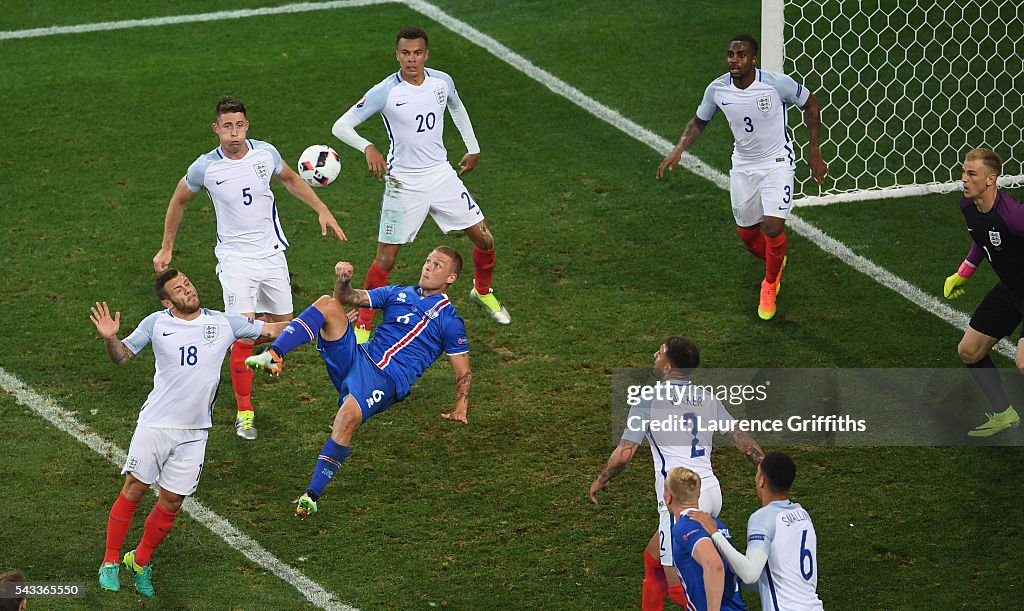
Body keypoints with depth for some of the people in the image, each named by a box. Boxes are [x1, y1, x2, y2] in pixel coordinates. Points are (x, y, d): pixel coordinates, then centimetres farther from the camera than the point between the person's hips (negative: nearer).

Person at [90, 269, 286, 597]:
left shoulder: (223, 322, 2)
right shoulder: (156, 324, -2)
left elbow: (274, 330, 10)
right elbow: (122, 356, 7)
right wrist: (110, 339, -15)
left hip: (194, 432, 2)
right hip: (155, 423, -2)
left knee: (171, 502, 5)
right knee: (134, 490, -2)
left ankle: (141, 561, 24)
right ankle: (110, 562, 12)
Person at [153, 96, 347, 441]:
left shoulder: (265, 153, -7)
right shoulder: (205, 168, -13)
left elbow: (290, 180, 16)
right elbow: (178, 201, 6)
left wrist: (322, 211, 11)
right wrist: (166, 249, 12)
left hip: (271, 253, 4)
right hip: (235, 258, -4)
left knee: (283, 325, 11)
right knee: (243, 336, -14)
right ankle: (244, 412, -3)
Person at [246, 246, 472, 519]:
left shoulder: (449, 320, 10)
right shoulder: (398, 294, 24)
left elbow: (463, 372, 9)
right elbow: (349, 298, 18)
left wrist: (460, 408, -8)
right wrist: (344, 281, -5)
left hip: (388, 381, -5)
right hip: (357, 357, 5)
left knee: (348, 416, -36)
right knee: (327, 303, -16)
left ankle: (312, 495, -31)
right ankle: (273, 356, -31)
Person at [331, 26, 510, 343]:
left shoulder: (442, 82, -5)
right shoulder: (385, 92, -18)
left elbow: (457, 108, 20)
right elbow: (341, 126, -17)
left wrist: (473, 148, 23)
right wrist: (368, 148, -35)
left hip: (441, 174, 4)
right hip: (403, 183, -4)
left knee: (483, 239, 7)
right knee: (385, 258, -5)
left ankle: (483, 292, 37)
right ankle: (363, 326, 12)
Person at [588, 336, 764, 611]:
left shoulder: (649, 400, -5)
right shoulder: (707, 398, 11)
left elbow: (623, 454, -7)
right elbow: (742, 440, 14)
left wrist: (600, 481, 12)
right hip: (712, 491, 8)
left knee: (679, 586, -2)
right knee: (653, 557, 26)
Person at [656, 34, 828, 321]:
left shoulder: (776, 83, -22)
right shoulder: (717, 89, -13)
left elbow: (810, 104, -4)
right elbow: (699, 121, 7)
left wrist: (814, 151, -4)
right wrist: (678, 150, -9)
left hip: (778, 162, -4)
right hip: (743, 165, 4)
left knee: (773, 227, -17)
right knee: (747, 234, 11)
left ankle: (770, 285, 12)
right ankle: (775, 264, 47)